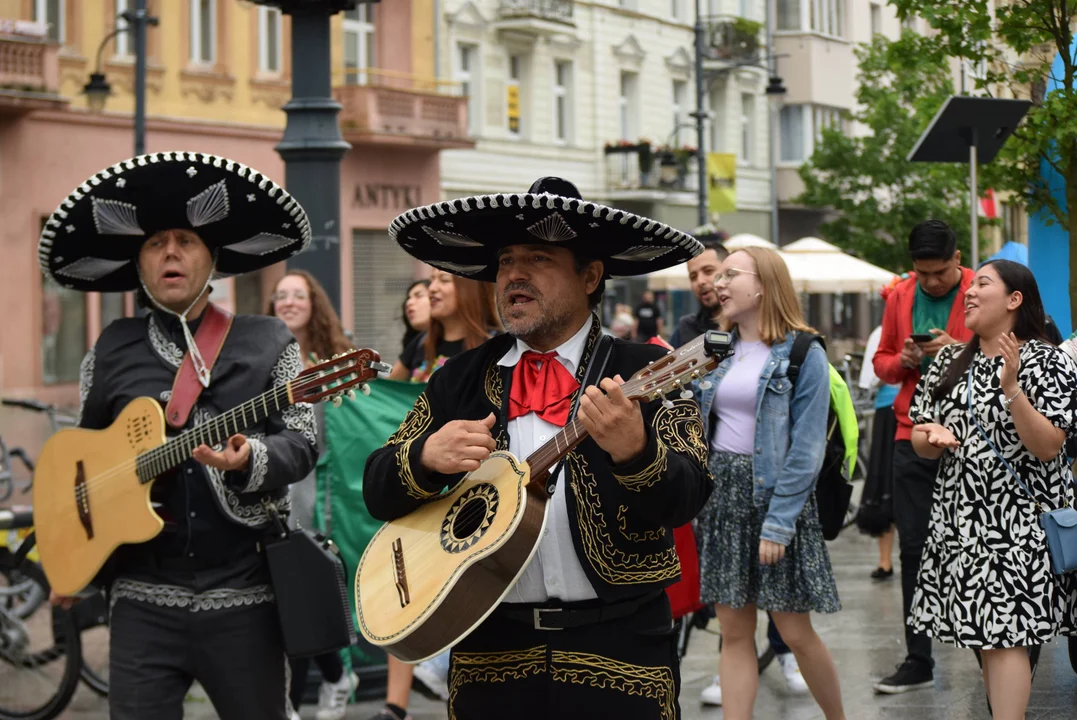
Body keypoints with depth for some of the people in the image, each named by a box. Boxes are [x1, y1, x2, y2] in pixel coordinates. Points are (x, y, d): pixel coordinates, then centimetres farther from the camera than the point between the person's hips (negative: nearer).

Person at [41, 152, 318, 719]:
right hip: (143, 597, 1)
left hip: (243, 593, -1)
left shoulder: (267, 344, 5)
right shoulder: (111, 353, 11)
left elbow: (301, 443, 0)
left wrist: (249, 460, -21)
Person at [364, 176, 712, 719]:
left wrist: (633, 451, -33)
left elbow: (684, 501, -13)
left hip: (617, 652, -3)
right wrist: (426, 457, -13)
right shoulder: (461, 379, 9)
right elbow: (379, 491, 8)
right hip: (490, 650, 3)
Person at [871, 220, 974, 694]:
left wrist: (960, 350, -19)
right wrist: (902, 360, -5)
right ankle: (918, 661, 9)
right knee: (913, 548, 3)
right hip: (913, 437, 4)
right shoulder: (900, 298, 10)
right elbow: (881, 362, 17)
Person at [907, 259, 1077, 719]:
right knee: (986, 639, 8)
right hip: (960, 518, 6)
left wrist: (1012, 389, -26)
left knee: (1004, 638, -10)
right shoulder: (949, 363, 11)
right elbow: (919, 439, 13)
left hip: (1017, 524, -6)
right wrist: (933, 435, -11)